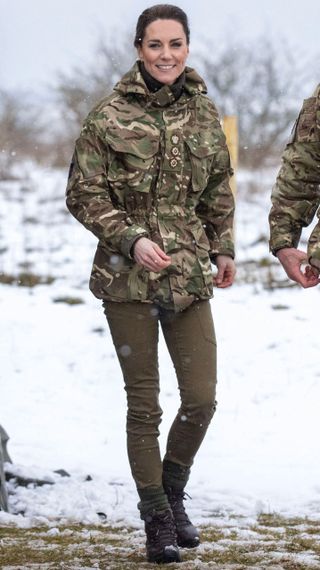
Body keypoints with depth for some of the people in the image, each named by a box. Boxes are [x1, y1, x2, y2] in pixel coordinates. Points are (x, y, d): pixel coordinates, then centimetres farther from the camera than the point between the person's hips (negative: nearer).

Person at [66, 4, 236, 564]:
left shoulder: (203, 111, 6)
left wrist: (223, 248, 15)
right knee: (144, 405, 2)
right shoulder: (109, 116, -6)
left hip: (189, 276, 3)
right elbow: (83, 193, -5)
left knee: (201, 398, -1)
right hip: (128, 279, -3)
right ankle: (157, 518, 16)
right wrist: (132, 239, -16)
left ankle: (172, 490, 25)